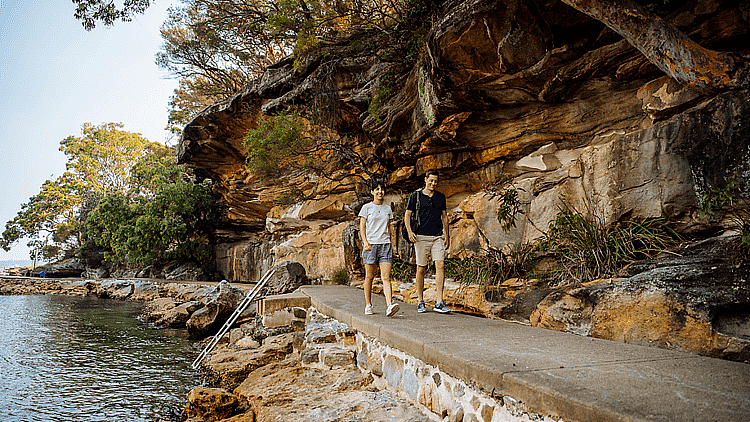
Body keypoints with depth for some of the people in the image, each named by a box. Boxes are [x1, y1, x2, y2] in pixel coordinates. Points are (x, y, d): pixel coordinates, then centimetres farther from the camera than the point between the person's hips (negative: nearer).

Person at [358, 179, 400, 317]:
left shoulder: (388, 209, 14)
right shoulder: (366, 208, 3)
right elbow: (362, 227, -1)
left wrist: (393, 245, 13)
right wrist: (365, 242, -15)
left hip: (385, 244, 2)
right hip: (370, 244, -2)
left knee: (386, 277, -9)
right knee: (369, 277, 5)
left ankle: (390, 305, -20)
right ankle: (368, 305, 17)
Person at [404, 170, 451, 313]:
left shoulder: (440, 197, 13)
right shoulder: (415, 196, 2)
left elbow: (444, 216, 19)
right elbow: (407, 215, 2)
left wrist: (447, 235, 12)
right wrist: (409, 231, -13)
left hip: (437, 237, 3)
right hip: (421, 237, -2)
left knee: (440, 265, -11)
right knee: (421, 269, 2)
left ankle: (439, 303, -10)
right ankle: (420, 302, 13)